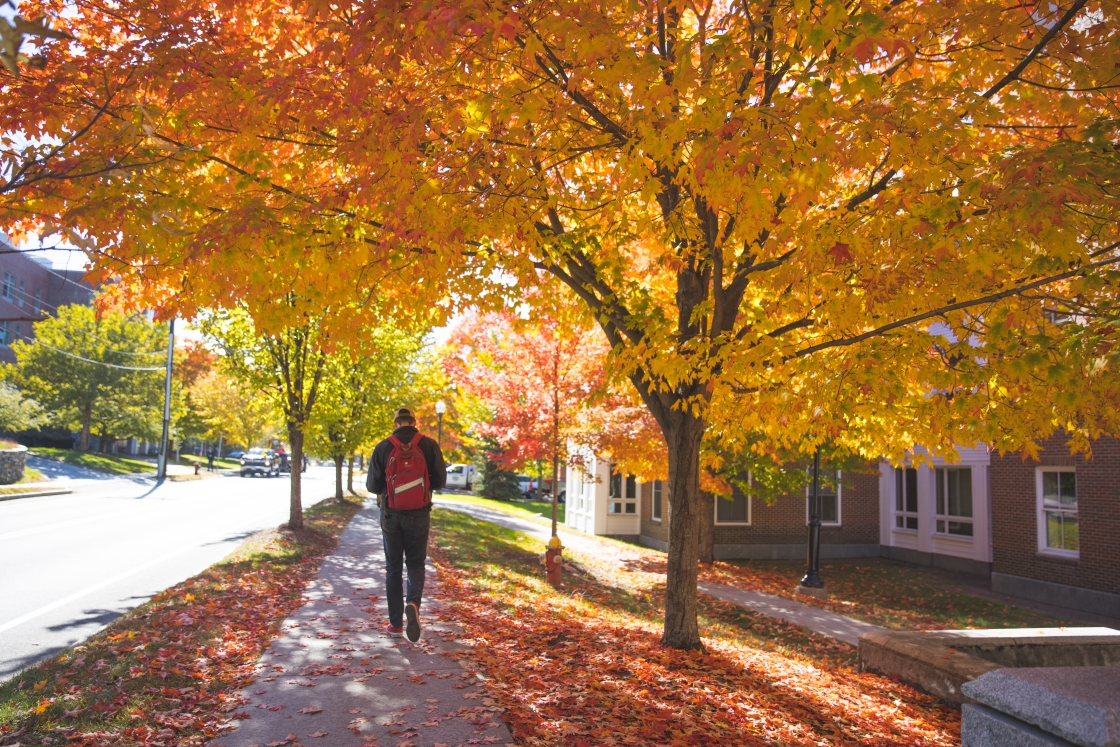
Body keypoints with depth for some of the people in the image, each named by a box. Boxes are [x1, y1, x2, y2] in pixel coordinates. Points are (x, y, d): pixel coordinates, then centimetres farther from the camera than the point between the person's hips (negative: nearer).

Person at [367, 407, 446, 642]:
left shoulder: (383, 447, -4)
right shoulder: (429, 445, -4)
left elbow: (372, 485, -2)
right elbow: (440, 480, -2)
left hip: (391, 514, 0)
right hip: (419, 515, 0)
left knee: (393, 568, 12)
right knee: (415, 564, 11)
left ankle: (395, 623, 12)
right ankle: (413, 603, -16)